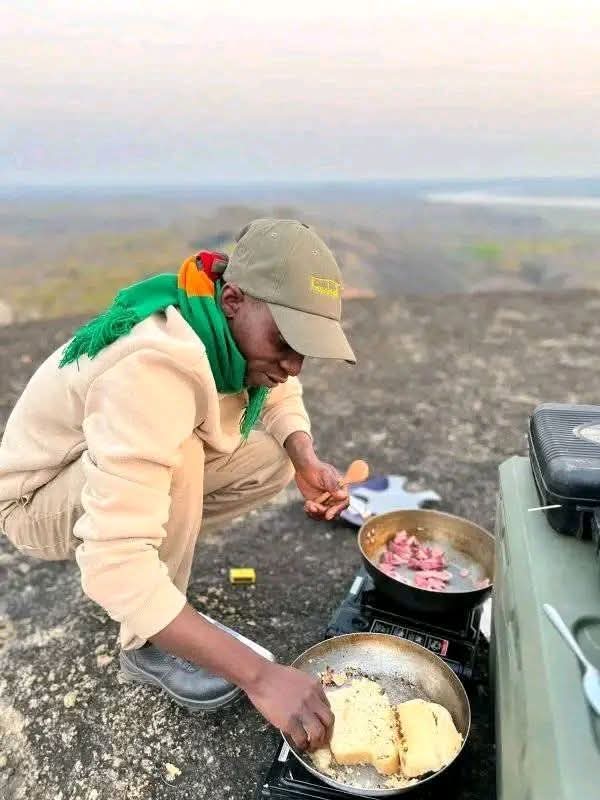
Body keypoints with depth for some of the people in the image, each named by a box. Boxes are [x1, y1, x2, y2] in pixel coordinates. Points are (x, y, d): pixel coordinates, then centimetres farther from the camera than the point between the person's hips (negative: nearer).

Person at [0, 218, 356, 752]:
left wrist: (307, 461, -19)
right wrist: (259, 675, -45)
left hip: (113, 467, 7)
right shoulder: (156, 366, -40)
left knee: (273, 459, -8)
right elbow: (114, 560, -45)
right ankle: (146, 646, -12)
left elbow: (279, 395, 3)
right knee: (179, 458, -35)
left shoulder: (238, 327, -16)